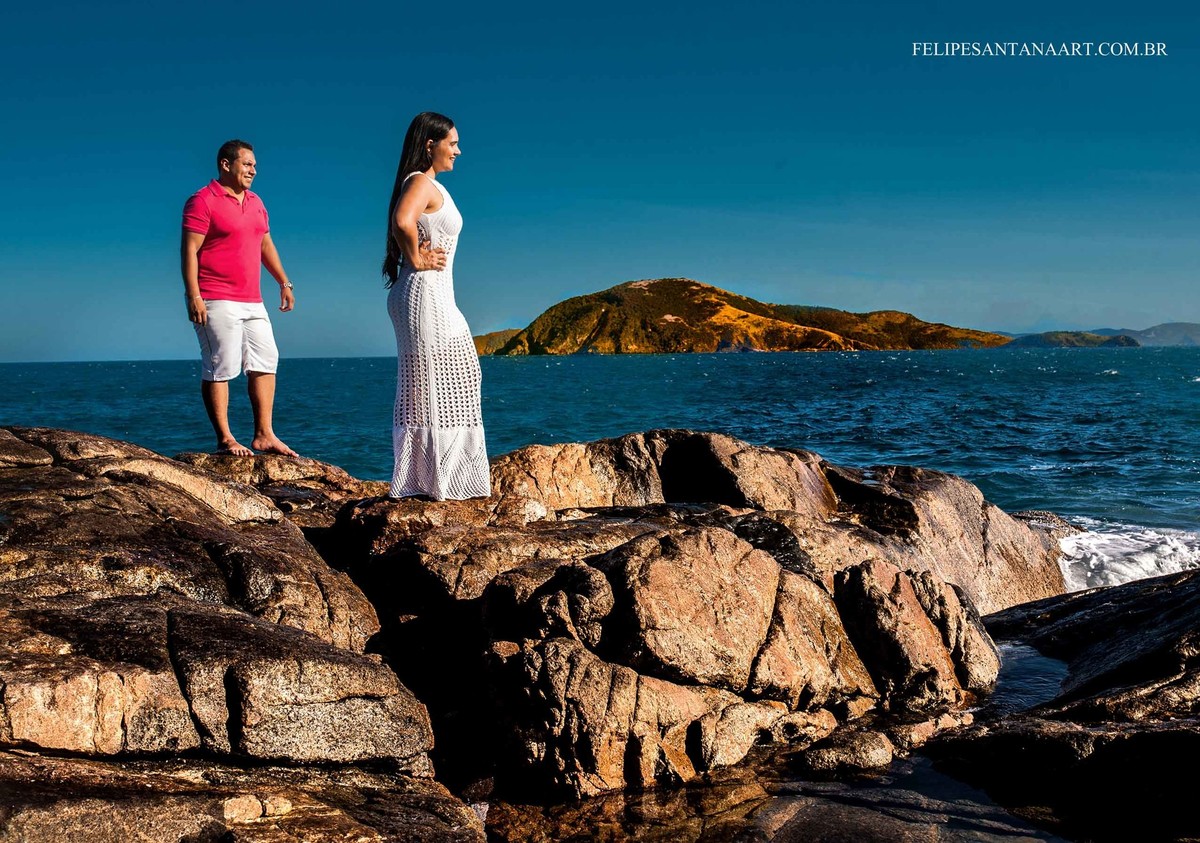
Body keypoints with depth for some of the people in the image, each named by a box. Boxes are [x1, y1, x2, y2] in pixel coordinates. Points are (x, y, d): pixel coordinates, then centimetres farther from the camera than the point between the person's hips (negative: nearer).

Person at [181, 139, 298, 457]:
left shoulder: (255, 202, 17)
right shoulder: (203, 201, -7)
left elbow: (265, 244, 26)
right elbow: (189, 250, -12)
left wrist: (284, 282, 21)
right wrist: (193, 295, -20)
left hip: (252, 302, 8)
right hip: (215, 302, -8)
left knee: (265, 362, 6)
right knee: (219, 368, -5)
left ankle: (264, 435, 10)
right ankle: (224, 439, -1)